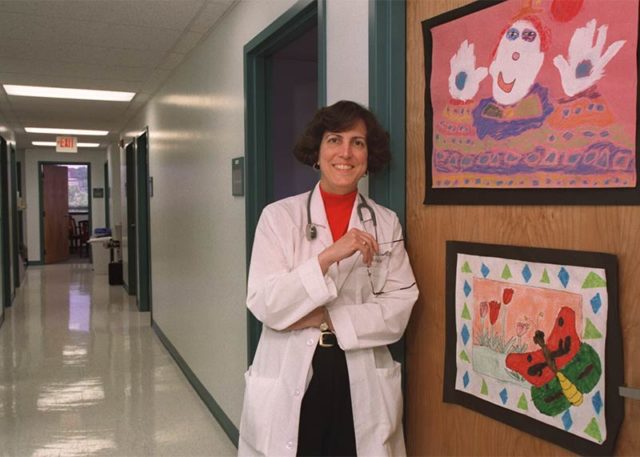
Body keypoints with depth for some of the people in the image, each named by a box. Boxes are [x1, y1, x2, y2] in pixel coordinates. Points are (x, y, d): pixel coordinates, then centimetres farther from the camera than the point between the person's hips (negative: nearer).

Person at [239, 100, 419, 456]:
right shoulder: (279, 216, -4)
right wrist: (329, 256, -24)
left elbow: (399, 308, -4)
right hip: (290, 380, -1)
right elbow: (264, 305, -13)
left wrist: (325, 319, -15)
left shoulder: (386, 223, 2)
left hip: (363, 382, 2)